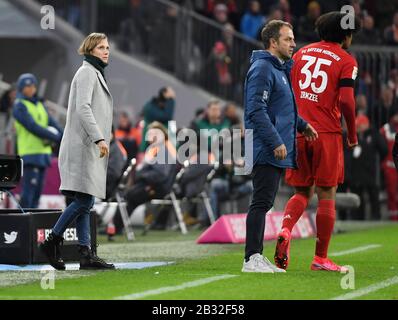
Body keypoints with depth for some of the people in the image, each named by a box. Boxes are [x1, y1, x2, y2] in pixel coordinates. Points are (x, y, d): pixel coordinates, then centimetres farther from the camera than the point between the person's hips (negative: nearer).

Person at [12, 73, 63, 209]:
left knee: (38, 190, 8)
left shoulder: (40, 105, 20)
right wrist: (55, 137, -16)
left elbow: (53, 124, 12)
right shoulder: (19, 106, -3)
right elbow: (32, 126, -14)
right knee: (29, 188, -14)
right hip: (30, 153, -8)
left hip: (43, 151, 8)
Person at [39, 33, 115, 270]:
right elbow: (83, 108, -19)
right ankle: (52, 241, -5)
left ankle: (87, 253, 2)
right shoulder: (87, 73, -8)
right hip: (83, 146, -10)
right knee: (84, 200, -13)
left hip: (91, 147, 10)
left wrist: (103, 137, 24)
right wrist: (99, 138, -25)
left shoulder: (96, 73, 23)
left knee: (85, 202, 5)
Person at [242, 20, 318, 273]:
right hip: (267, 151, -10)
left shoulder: (281, 69, 19)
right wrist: (276, 142, -23)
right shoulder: (262, 69, -13)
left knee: (264, 204, 11)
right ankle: (252, 259, -9)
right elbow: (256, 110, -21)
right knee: (261, 202, -10)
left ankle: (257, 256, 15)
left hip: (279, 152, 10)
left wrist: (301, 125, 20)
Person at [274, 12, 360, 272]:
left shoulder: (302, 53, 13)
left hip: (297, 132, 5)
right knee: (326, 195, 3)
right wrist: (353, 134, 0)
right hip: (327, 133, -4)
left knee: (302, 192, 14)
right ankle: (321, 258, 4)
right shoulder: (346, 60, -2)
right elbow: (346, 100, -12)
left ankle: (285, 231, -13)